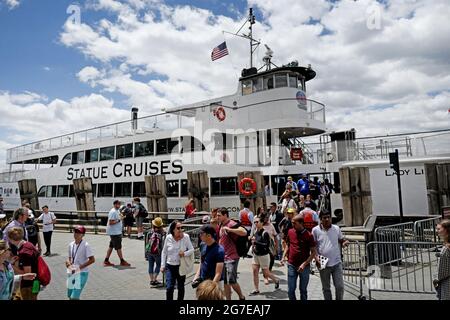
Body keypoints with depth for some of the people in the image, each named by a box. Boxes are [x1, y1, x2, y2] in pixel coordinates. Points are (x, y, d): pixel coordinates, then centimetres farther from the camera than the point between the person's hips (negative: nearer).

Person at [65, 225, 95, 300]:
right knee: (70, 296, 16)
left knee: (74, 297, -11)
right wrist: (68, 262, -2)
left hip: (82, 273, -7)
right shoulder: (71, 244, 5)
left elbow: (92, 260, -18)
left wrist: (79, 267, -18)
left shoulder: (85, 245, -15)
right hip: (72, 273, 7)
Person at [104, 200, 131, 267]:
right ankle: (122, 261, 6)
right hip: (115, 232, -10)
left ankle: (106, 261, 20)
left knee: (111, 246, 14)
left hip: (117, 232, 10)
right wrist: (118, 220, -20)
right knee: (118, 247, -2)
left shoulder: (116, 211, 14)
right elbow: (110, 222, -23)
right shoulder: (113, 212, -17)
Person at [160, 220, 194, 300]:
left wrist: (185, 253, -25)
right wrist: (162, 265, 3)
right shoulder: (168, 238, -8)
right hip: (170, 266, 0)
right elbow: (164, 252, 4)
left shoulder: (186, 237, -12)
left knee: (181, 287, 15)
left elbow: (192, 250, -5)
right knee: (169, 287, -8)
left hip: (181, 266, 0)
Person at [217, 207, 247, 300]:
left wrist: (229, 229, -35)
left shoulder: (232, 224, -14)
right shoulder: (221, 225, 12)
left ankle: (241, 297, 19)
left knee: (231, 281, -4)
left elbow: (244, 232, -31)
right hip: (223, 257, 8)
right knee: (225, 282, 10)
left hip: (231, 258, -8)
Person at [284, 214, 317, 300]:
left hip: (304, 267, -3)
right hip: (291, 266, 3)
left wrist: (304, 264, -17)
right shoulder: (290, 232, -1)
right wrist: (285, 255, 2)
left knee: (303, 290, 12)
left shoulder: (308, 235, -12)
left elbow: (313, 252, -9)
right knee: (290, 290, 7)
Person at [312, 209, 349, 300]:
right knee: (326, 288, 13)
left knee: (340, 286, 6)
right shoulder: (315, 230, -5)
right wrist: (316, 258, -13)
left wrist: (345, 242, -8)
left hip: (337, 263, 1)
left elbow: (341, 239, 15)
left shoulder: (336, 228, 2)